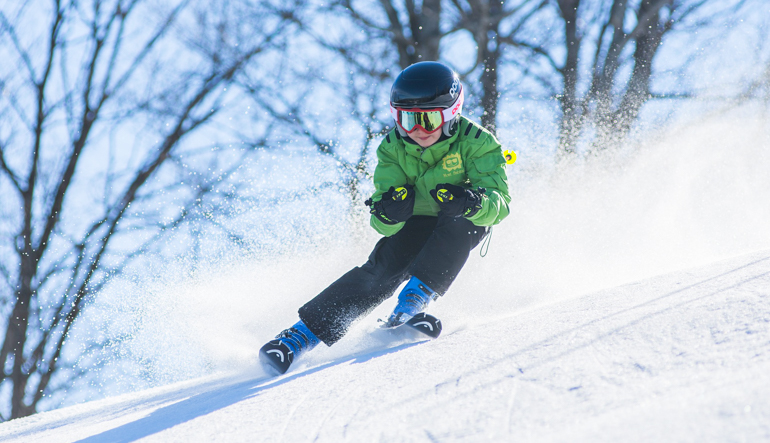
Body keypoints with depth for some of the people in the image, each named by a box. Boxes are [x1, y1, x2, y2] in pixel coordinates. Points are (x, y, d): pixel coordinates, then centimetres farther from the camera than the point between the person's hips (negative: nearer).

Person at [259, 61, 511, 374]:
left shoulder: (475, 143, -22)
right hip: (415, 226, 1)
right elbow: (384, 224, -19)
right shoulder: (393, 149, -15)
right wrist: (387, 213, -44)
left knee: (461, 220, -34)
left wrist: (471, 202, -53)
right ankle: (305, 332, -24)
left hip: (463, 229, -1)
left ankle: (417, 296, -33)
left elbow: (499, 203, -30)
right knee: (383, 268, -23)